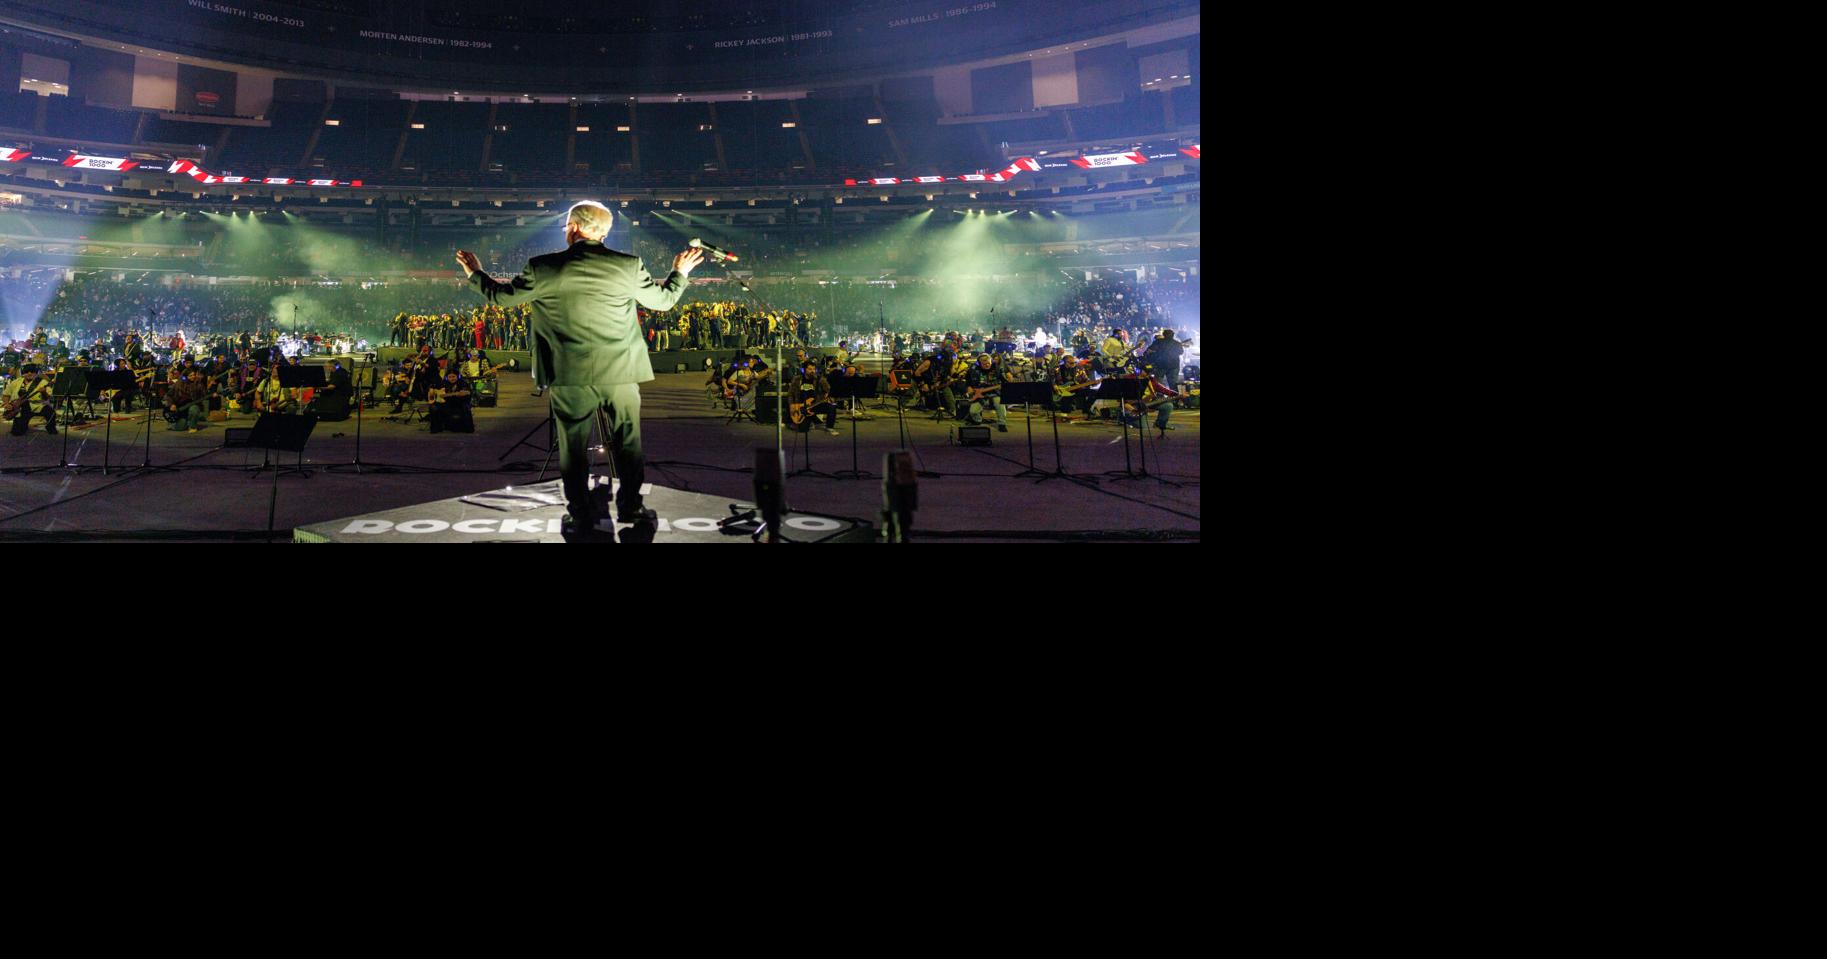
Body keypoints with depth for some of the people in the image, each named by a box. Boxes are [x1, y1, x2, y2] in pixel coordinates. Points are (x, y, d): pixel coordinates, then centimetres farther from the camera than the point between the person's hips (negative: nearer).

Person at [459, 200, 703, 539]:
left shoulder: (544, 269, -6)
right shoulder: (628, 266, -4)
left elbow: (501, 296, 6)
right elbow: (662, 300, 9)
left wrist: (476, 274, 26)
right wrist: (680, 273, 29)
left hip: (571, 376, -1)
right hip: (620, 373, 1)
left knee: (574, 444, 11)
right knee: (627, 441, 13)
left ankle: (580, 512, 16)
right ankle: (630, 505, 18)